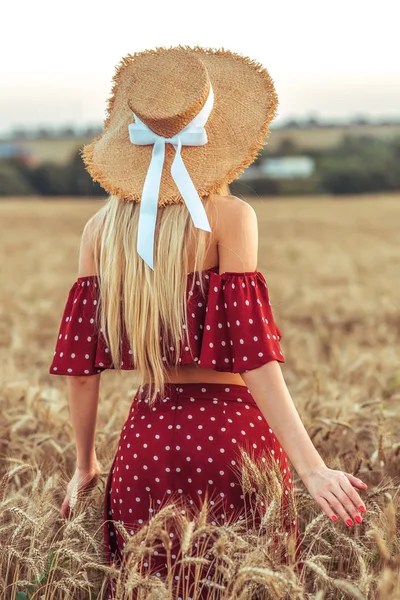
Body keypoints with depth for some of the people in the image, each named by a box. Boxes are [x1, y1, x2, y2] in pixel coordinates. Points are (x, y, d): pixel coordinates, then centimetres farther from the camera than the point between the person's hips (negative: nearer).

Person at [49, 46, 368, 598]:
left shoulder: (102, 228, 2)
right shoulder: (229, 217, -10)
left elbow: (80, 362, 3)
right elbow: (252, 350, -16)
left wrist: (85, 464, 15)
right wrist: (310, 466, -17)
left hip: (146, 437, 4)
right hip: (229, 428, -3)